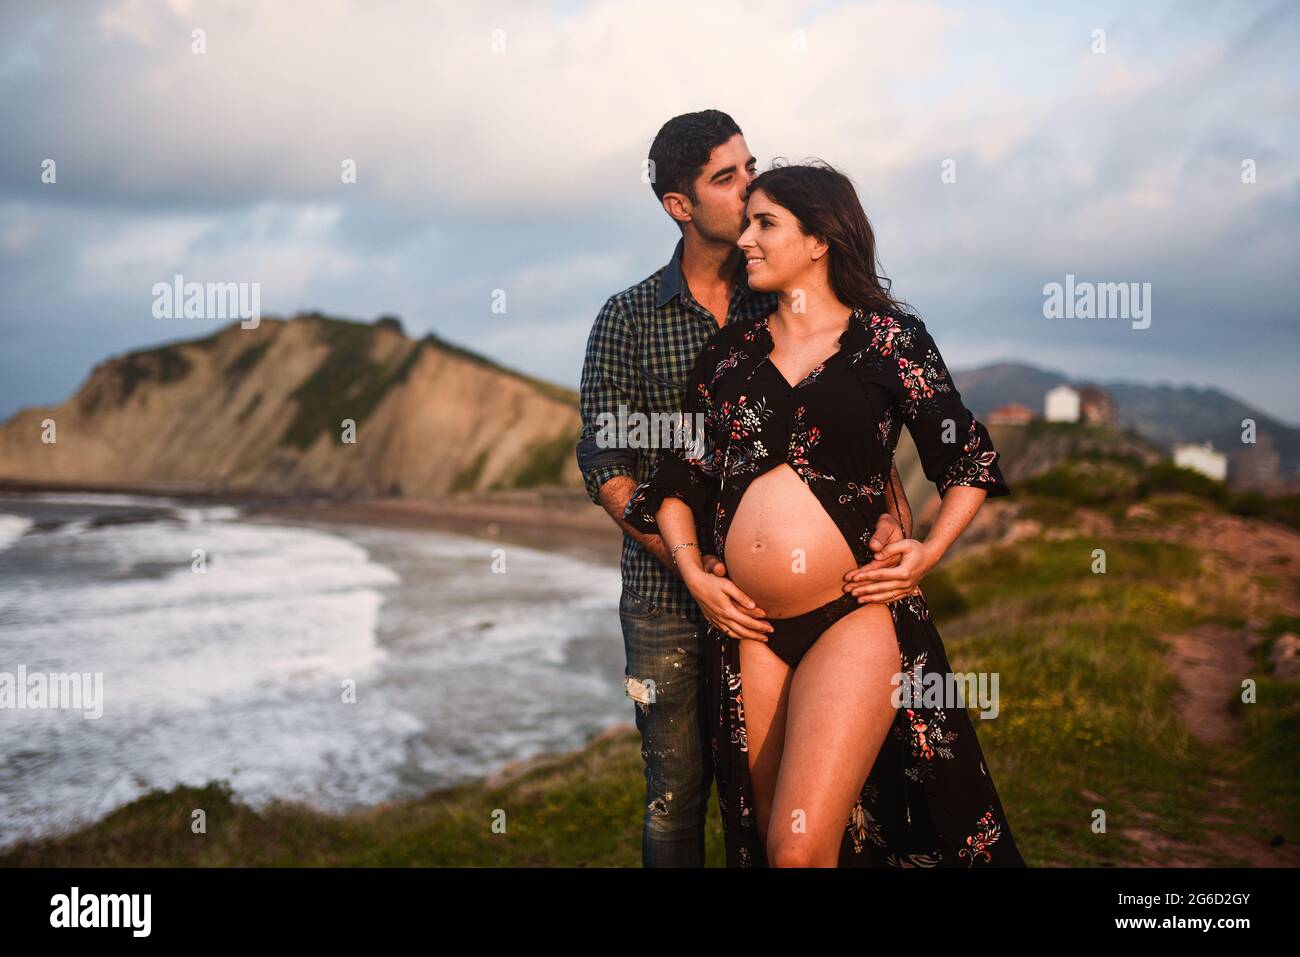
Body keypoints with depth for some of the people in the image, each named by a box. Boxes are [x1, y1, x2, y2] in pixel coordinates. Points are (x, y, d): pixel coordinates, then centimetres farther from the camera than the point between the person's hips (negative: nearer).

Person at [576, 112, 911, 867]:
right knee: (678, 793, 9)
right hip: (668, 598, -1)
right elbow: (604, 463, -4)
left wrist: (891, 504, -16)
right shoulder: (629, 318, 0)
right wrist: (687, 562, -15)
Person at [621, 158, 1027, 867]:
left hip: (855, 618, -4)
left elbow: (970, 462, 7)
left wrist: (928, 553, -6)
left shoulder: (889, 338, 3)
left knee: (802, 848, -13)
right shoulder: (728, 351, 12)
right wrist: (694, 574, 0)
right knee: (764, 842, 12)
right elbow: (676, 478, 14)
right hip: (748, 628, 4)